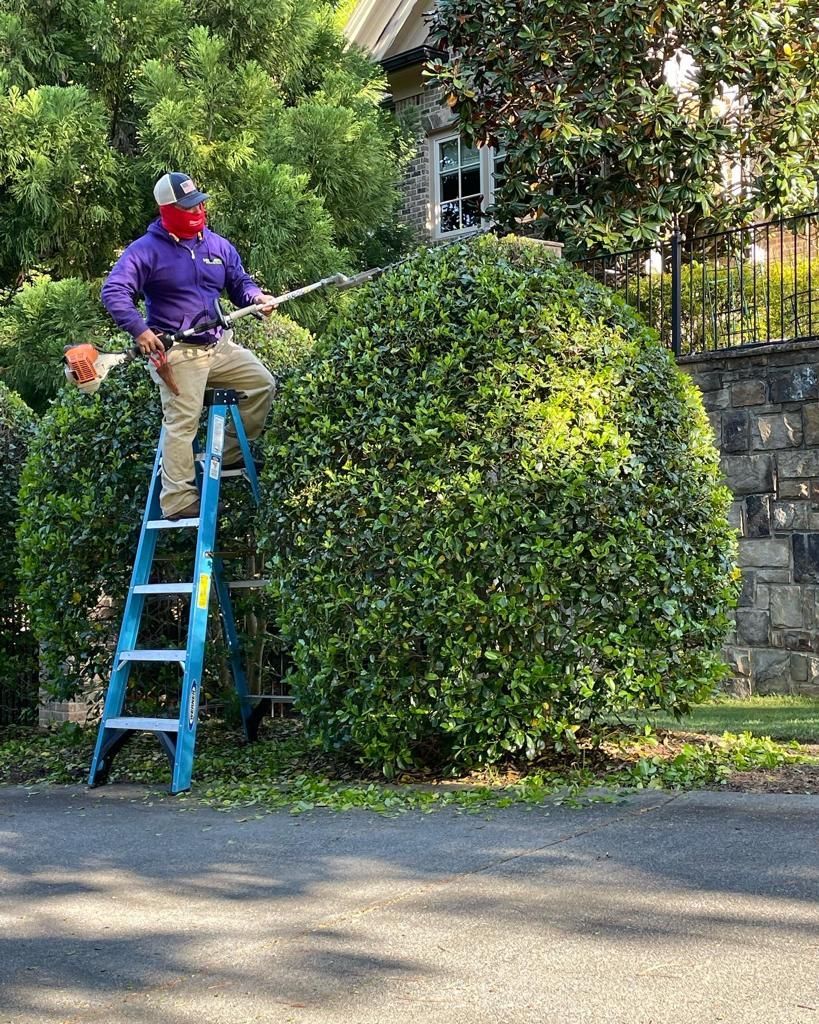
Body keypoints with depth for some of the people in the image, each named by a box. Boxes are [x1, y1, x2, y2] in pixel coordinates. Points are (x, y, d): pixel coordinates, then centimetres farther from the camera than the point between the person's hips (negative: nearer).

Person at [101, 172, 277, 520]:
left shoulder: (217, 245, 8)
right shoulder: (146, 250, -11)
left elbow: (240, 282, 18)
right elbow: (114, 291, -17)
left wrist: (256, 297, -5)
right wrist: (139, 329, -27)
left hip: (219, 345, 7)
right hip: (176, 351, -7)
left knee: (263, 383, 8)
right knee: (182, 423, -14)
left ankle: (229, 455, 16)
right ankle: (177, 502, -14)